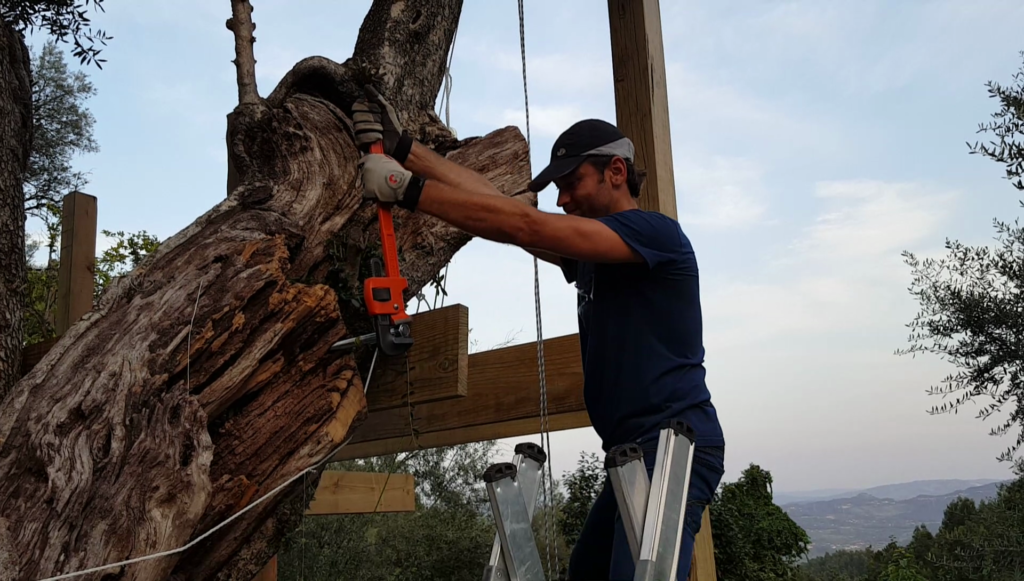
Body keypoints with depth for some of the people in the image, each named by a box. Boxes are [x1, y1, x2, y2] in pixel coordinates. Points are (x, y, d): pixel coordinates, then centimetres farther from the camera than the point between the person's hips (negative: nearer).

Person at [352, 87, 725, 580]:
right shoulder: (588, 253, 18)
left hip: (675, 443, -9)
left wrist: (407, 190, -19)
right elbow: (494, 201, 10)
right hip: (635, 448, 9)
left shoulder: (655, 232, -10)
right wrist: (403, 149, 5)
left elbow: (524, 226, -19)